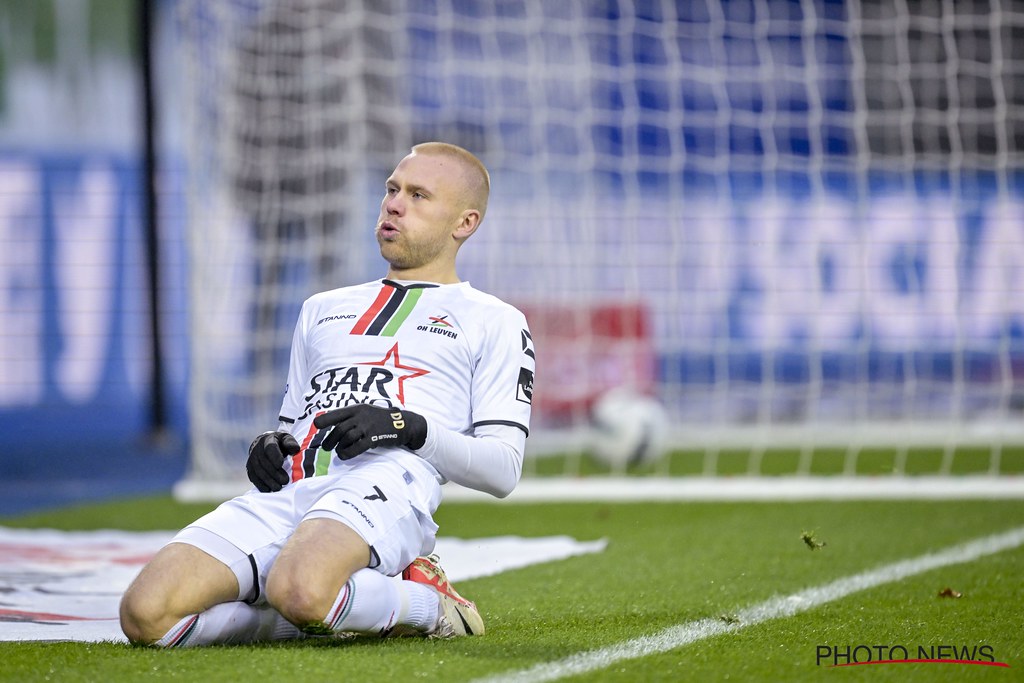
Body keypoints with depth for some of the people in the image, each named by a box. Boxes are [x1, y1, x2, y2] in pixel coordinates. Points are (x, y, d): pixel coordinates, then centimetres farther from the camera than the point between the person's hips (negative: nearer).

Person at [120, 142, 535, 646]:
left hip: (384, 486, -5)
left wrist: (410, 428, -9)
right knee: (144, 614, -23)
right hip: (287, 493, 5)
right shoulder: (324, 309, 34)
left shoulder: (495, 323, 18)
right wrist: (271, 449, 9)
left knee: (300, 589, -42)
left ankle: (422, 604, -9)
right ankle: (331, 613, -4)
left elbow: (503, 470, 7)